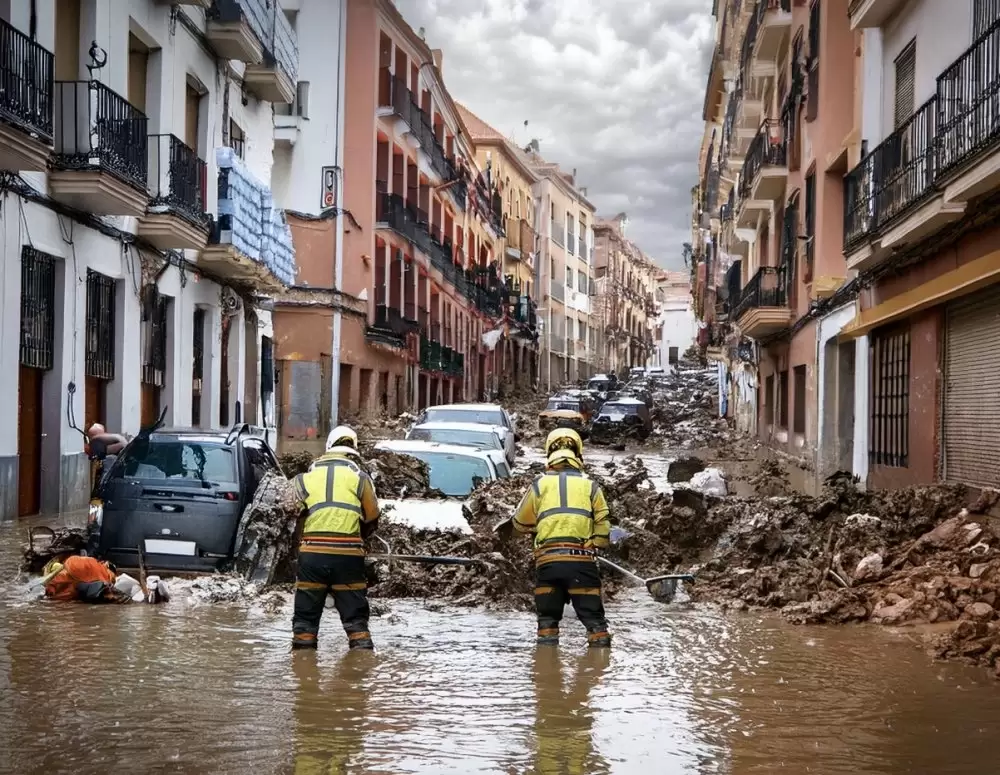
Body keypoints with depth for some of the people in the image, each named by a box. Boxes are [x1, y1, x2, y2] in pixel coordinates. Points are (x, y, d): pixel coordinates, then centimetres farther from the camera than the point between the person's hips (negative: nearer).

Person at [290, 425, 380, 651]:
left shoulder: (305, 477, 9)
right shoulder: (359, 477, 6)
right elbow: (372, 517, 10)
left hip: (311, 553, 1)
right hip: (348, 555, -1)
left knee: (307, 611, 11)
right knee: (354, 612, 7)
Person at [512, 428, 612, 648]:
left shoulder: (540, 484, 7)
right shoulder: (590, 485, 7)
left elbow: (520, 523, 15)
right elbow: (603, 525, 6)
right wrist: (596, 545, 22)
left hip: (547, 560, 1)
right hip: (581, 559, -1)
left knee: (547, 617, 10)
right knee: (593, 616, 5)